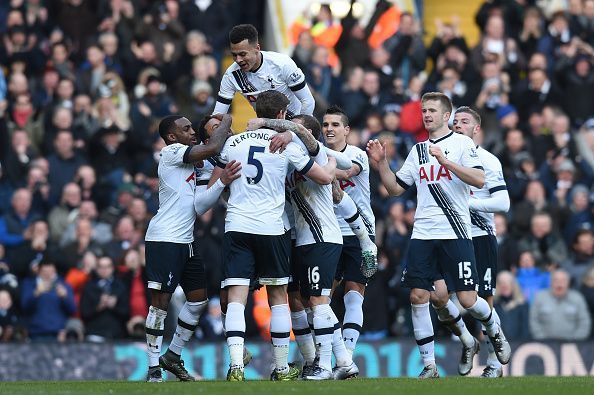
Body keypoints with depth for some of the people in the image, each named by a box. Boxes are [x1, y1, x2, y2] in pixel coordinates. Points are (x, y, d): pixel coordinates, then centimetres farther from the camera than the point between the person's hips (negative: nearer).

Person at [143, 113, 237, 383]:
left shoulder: (186, 158, 20)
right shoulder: (171, 153, -7)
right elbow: (212, 149, -18)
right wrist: (226, 123, -1)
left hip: (184, 241, 10)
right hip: (164, 239, -10)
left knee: (198, 299, 12)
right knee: (160, 301, -8)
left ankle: (173, 356, 23)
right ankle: (154, 369, -7)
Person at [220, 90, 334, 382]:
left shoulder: (233, 142, 9)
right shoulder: (287, 145, 0)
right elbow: (324, 178, 4)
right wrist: (333, 168, 27)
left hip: (236, 227, 1)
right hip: (271, 228, -1)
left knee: (236, 297, -5)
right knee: (278, 297, 12)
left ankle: (236, 366, -21)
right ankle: (282, 369, 17)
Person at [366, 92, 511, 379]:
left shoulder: (462, 143, 0)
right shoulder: (418, 150, 16)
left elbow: (479, 180, -14)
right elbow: (395, 188, 19)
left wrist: (446, 161, -20)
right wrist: (381, 164, 4)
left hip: (455, 233, -5)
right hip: (422, 234, 5)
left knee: (467, 299, -7)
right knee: (418, 296, -4)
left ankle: (495, 331, 26)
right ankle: (429, 366, 2)